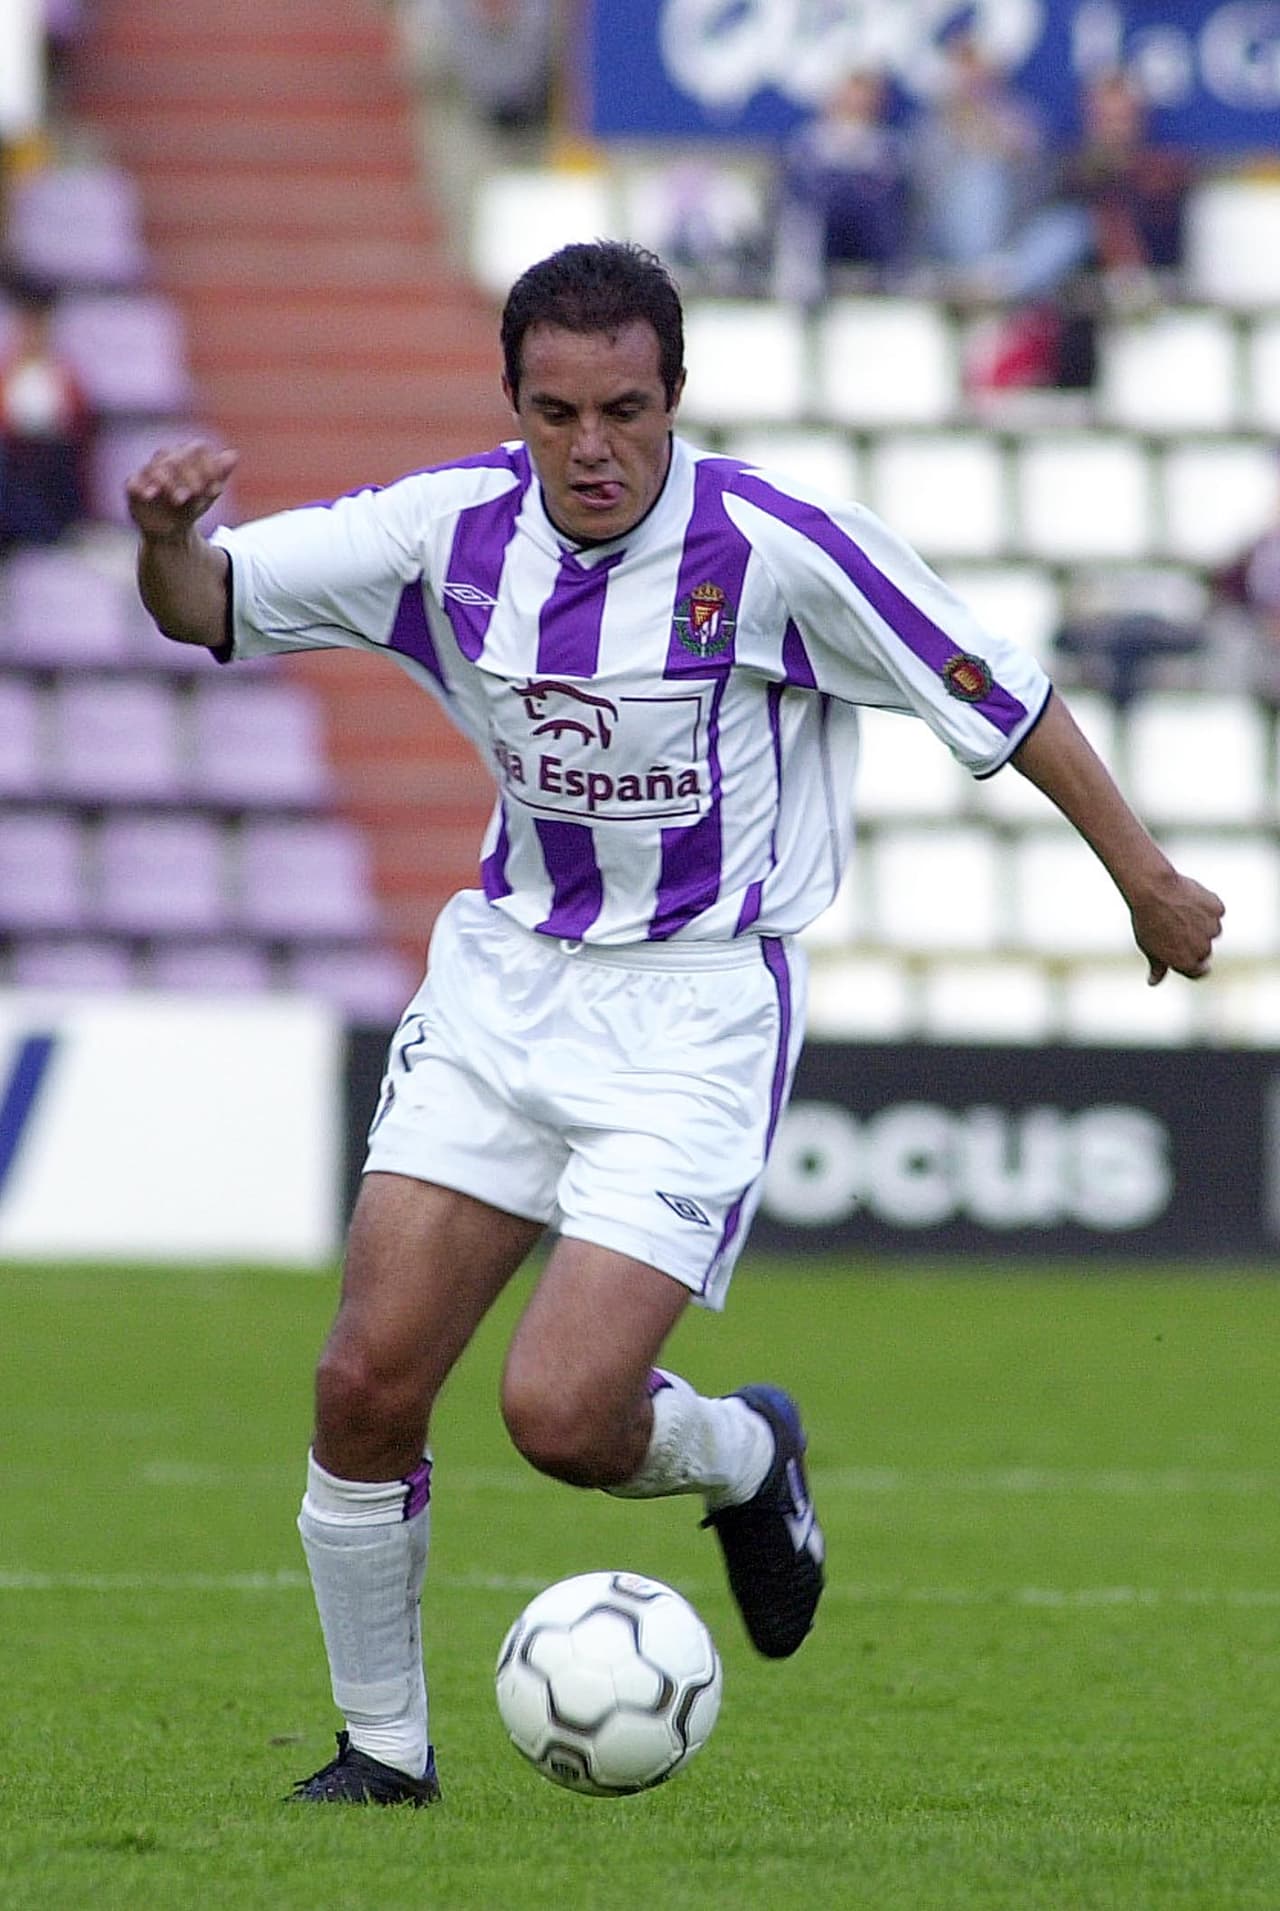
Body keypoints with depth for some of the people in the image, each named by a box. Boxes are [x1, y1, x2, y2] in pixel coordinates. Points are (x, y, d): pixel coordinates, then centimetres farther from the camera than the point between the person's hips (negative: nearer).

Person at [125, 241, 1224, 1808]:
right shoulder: (453, 528, -6)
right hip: (504, 976, 4)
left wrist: (1146, 880, 3)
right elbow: (208, 608, -3)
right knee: (368, 1382, -5)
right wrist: (167, 535, -28)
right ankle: (383, 1745, 14)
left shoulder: (772, 547, -17)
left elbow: (991, 693, -5)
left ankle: (744, 1457, 19)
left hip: (697, 1011, -4)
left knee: (561, 1414, -17)